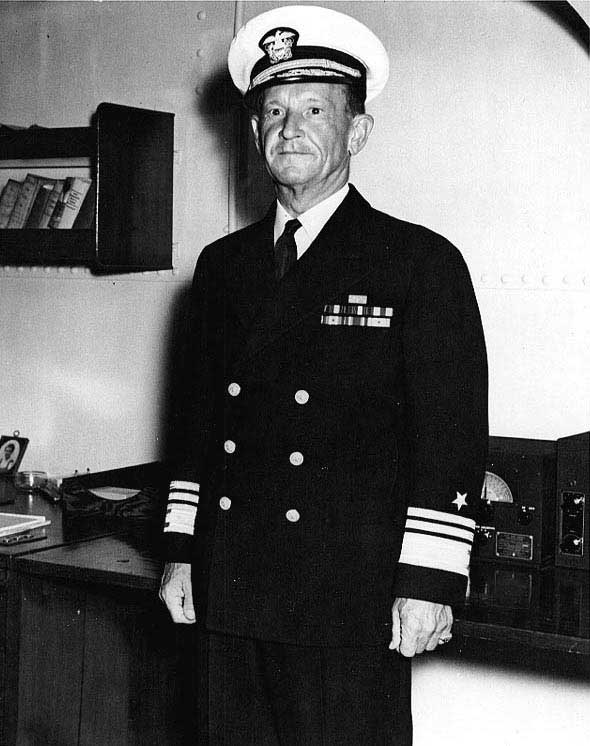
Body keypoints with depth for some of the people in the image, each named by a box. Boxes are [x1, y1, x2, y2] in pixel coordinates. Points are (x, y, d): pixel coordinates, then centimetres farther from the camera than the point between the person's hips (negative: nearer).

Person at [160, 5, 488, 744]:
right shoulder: (222, 265, 12)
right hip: (229, 597, 5)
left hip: (353, 606, -4)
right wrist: (181, 552, 12)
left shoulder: (422, 263, -3)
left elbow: (452, 436, -7)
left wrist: (428, 584, -11)